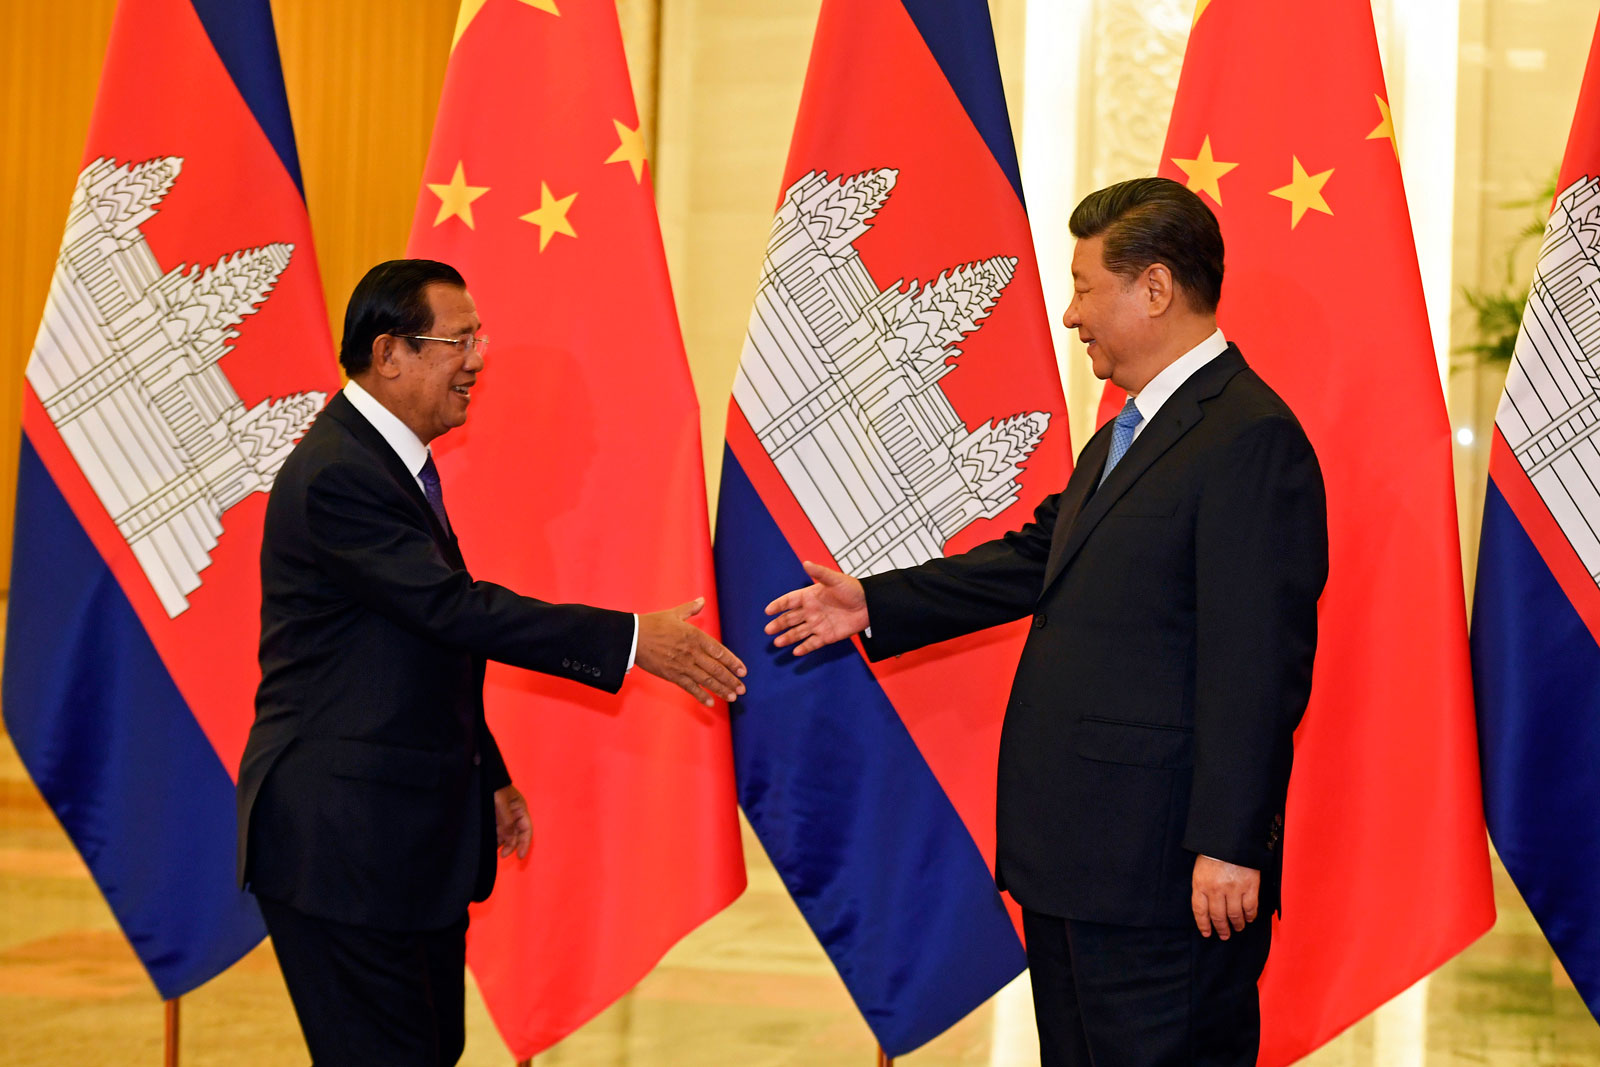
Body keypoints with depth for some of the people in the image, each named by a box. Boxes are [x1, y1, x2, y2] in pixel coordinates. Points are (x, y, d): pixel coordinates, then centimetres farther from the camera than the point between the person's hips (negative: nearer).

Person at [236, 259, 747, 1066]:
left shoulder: (394, 461, 14)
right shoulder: (336, 477, -19)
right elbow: (457, 608, -25)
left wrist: (489, 780, 19)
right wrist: (630, 641, -24)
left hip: (415, 836, 10)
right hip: (341, 844, -10)